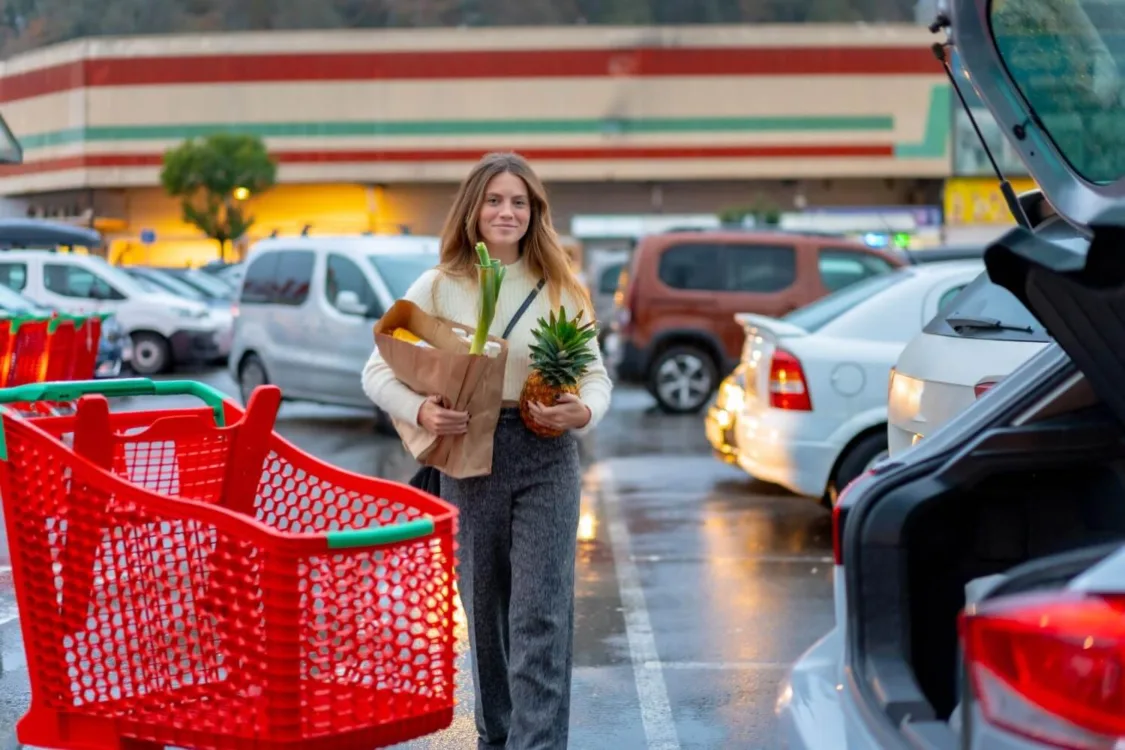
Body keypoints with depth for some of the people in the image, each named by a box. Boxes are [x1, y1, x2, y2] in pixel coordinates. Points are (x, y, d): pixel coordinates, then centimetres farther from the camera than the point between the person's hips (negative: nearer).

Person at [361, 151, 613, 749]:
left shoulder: (559, 288, 3)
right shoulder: (438, 287, 1)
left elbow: (596, 375, 5)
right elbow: (377, 371, 0)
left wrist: (584, 411, -18)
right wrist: (420, 411, -19)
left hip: (547, 457, -1)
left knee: (541, 615, -7)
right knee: (484, 609, 12)